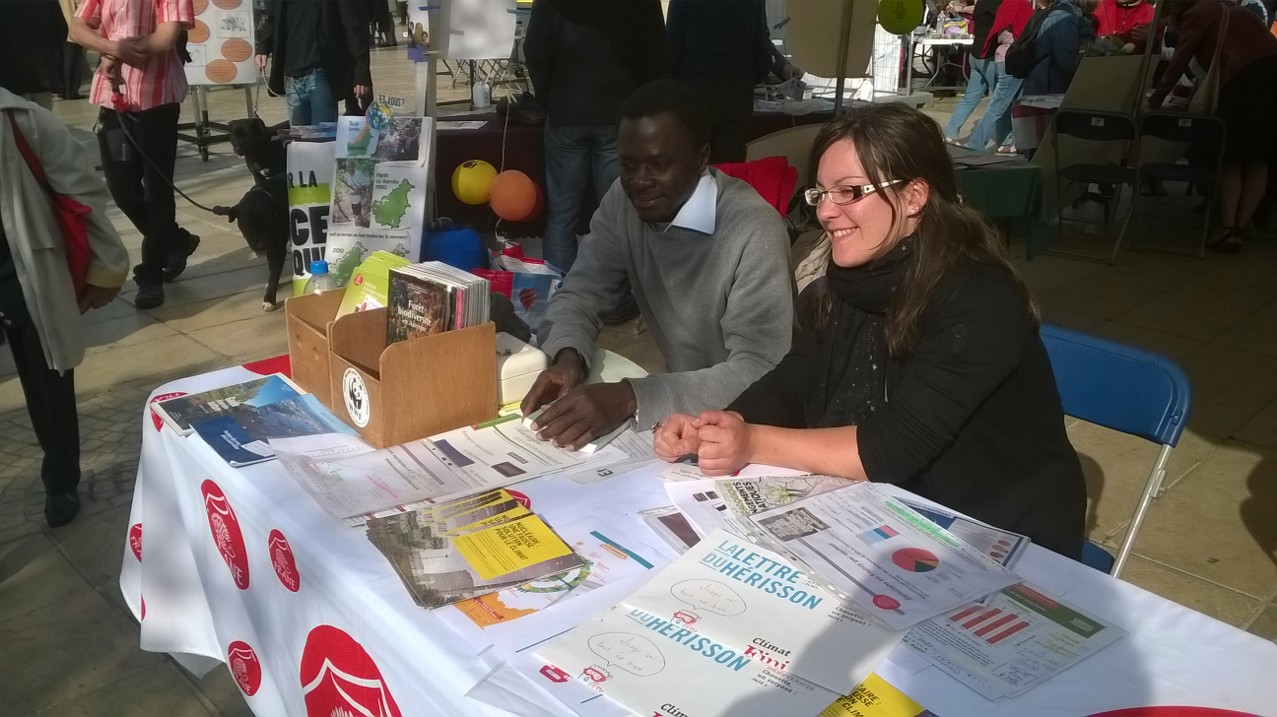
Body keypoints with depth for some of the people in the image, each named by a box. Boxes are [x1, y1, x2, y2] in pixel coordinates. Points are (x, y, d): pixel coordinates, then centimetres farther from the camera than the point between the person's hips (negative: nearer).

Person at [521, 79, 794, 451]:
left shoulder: (753, 231, -25)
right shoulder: (623, 201, -5)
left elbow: (760, 371, -29)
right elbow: (580, 292, 0)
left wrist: (630, 397, -38)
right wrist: (568, 358, -22)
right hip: (680, 396, 6)